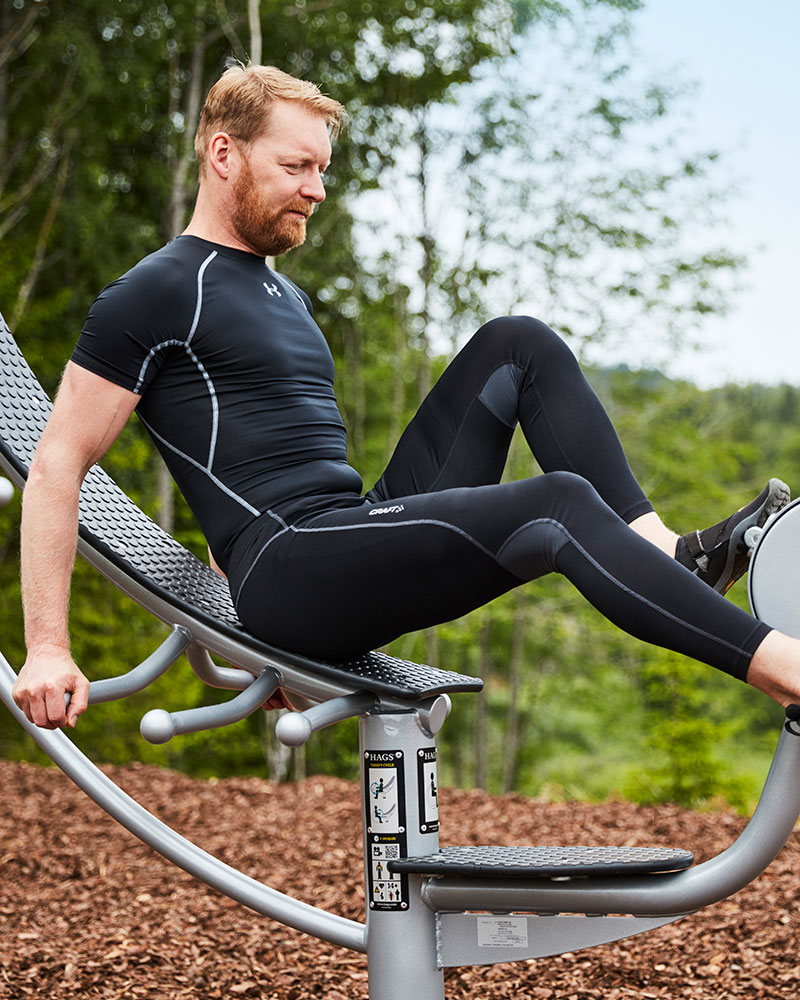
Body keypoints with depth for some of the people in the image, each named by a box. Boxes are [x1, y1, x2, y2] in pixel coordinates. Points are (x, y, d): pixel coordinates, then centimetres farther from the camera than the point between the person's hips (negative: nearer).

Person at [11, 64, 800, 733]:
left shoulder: (286, 299, 24)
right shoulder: (158, 294, -3)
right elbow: (56, 465, -6)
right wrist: (48, 650, -12)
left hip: (367, 534, 9)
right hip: (288, 569, -8)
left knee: (516, 345, 1)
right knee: (559, 505, -27)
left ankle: (668, 554, -13)